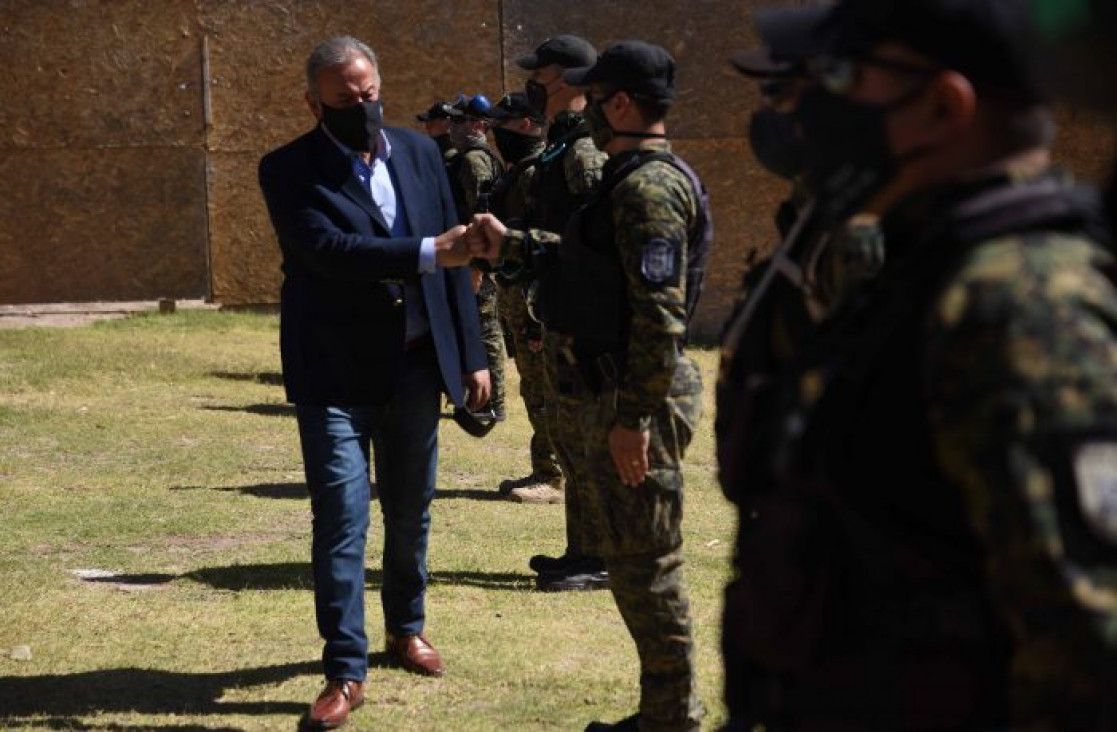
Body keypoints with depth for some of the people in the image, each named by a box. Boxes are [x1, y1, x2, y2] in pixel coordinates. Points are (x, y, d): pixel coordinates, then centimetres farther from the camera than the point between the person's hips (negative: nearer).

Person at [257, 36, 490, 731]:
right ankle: (346, 670, -2)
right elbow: (329, 249, -24)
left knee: (410, 509, 16)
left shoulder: (419, 152, 5)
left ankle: (406, 627, 35)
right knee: (341, 519, -7)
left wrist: (471, 353, 6)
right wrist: (427, 252, -33)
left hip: (415, 366, 4)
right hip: (335, 373, -4)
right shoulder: (289, 171, -9)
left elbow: (451, 256, 8)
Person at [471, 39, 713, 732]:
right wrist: (512, 244, 28)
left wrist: (633, 418, -24)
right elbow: (588, 261, 29)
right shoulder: (631, 181, 14)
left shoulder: (649, 187, -19)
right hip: (608, 394, 11)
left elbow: (660, 311, -24)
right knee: (630, 556, 15)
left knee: (645, 560, -4)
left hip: (635, 399, -11)